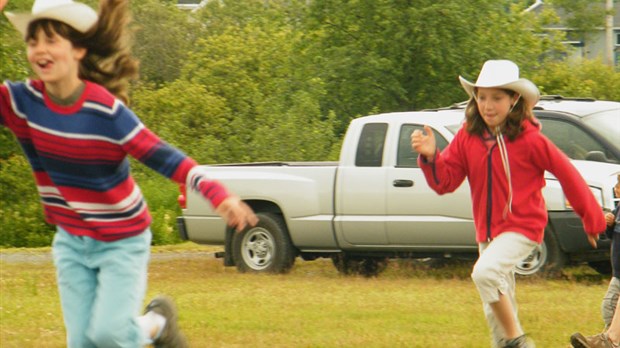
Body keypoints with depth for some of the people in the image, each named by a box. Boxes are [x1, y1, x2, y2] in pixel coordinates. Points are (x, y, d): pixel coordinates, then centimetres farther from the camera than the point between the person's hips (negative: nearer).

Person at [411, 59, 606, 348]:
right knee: (494, 310, 11)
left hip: (522, 227, -6)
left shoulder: (529, 139, -11)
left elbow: (567, 174, -4)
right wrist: (430, 157, -19)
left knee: (485, 272, -30)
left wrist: (592, 219, 0)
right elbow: (445, 182, 1)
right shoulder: (468, 137, 1)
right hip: (487, 231, 6)